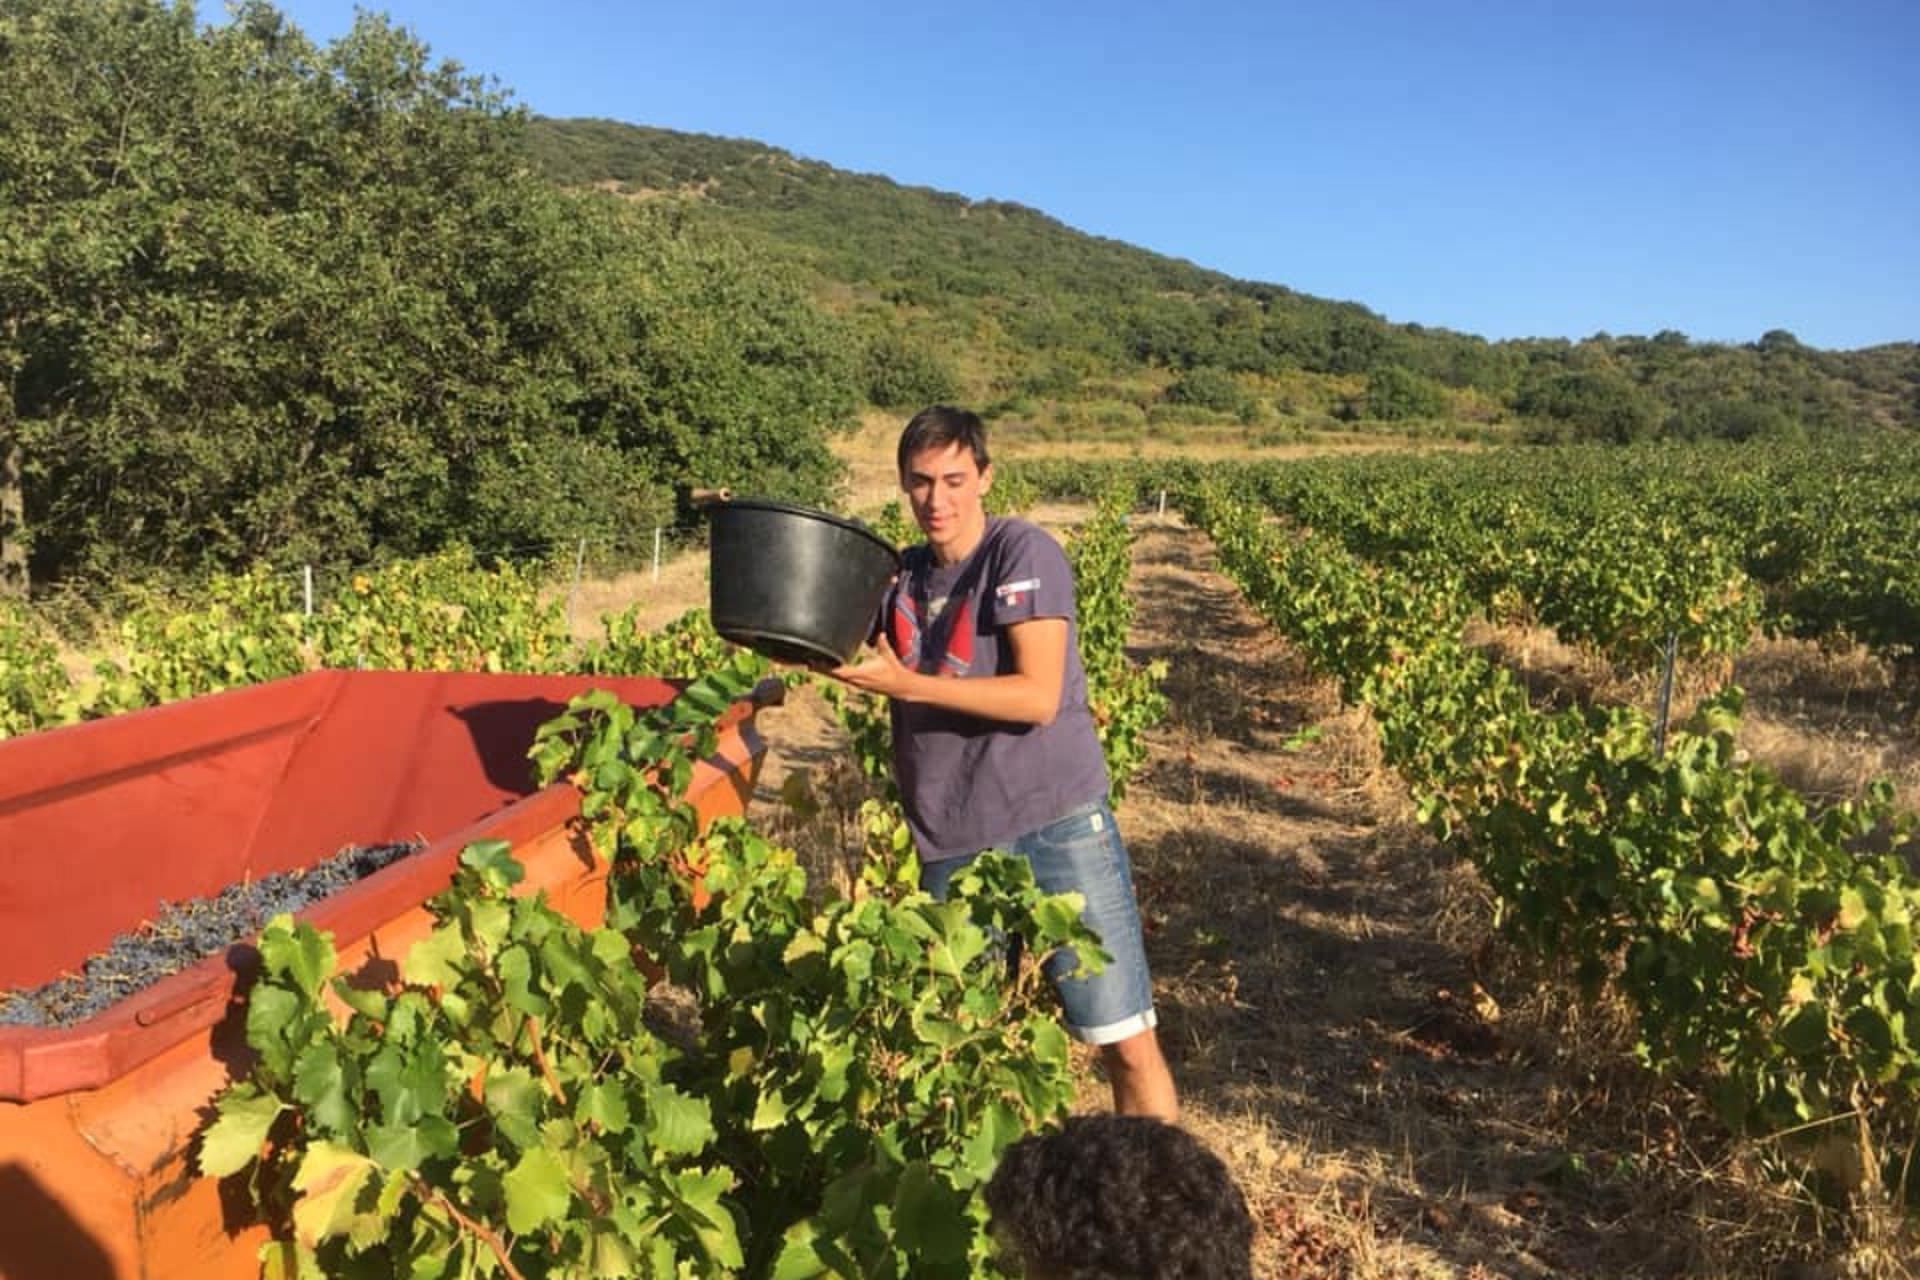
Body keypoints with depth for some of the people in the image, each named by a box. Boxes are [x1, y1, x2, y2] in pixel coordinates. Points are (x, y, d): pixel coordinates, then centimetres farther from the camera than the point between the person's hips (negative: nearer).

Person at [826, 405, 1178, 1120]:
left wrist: (906, 684, -16)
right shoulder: (901, 576, 13)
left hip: (1054, 824, -5)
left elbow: (1038, 697, -15)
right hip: (951, 847, 5)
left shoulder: (1022, 552, -6)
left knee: (1127, 1042, -2)